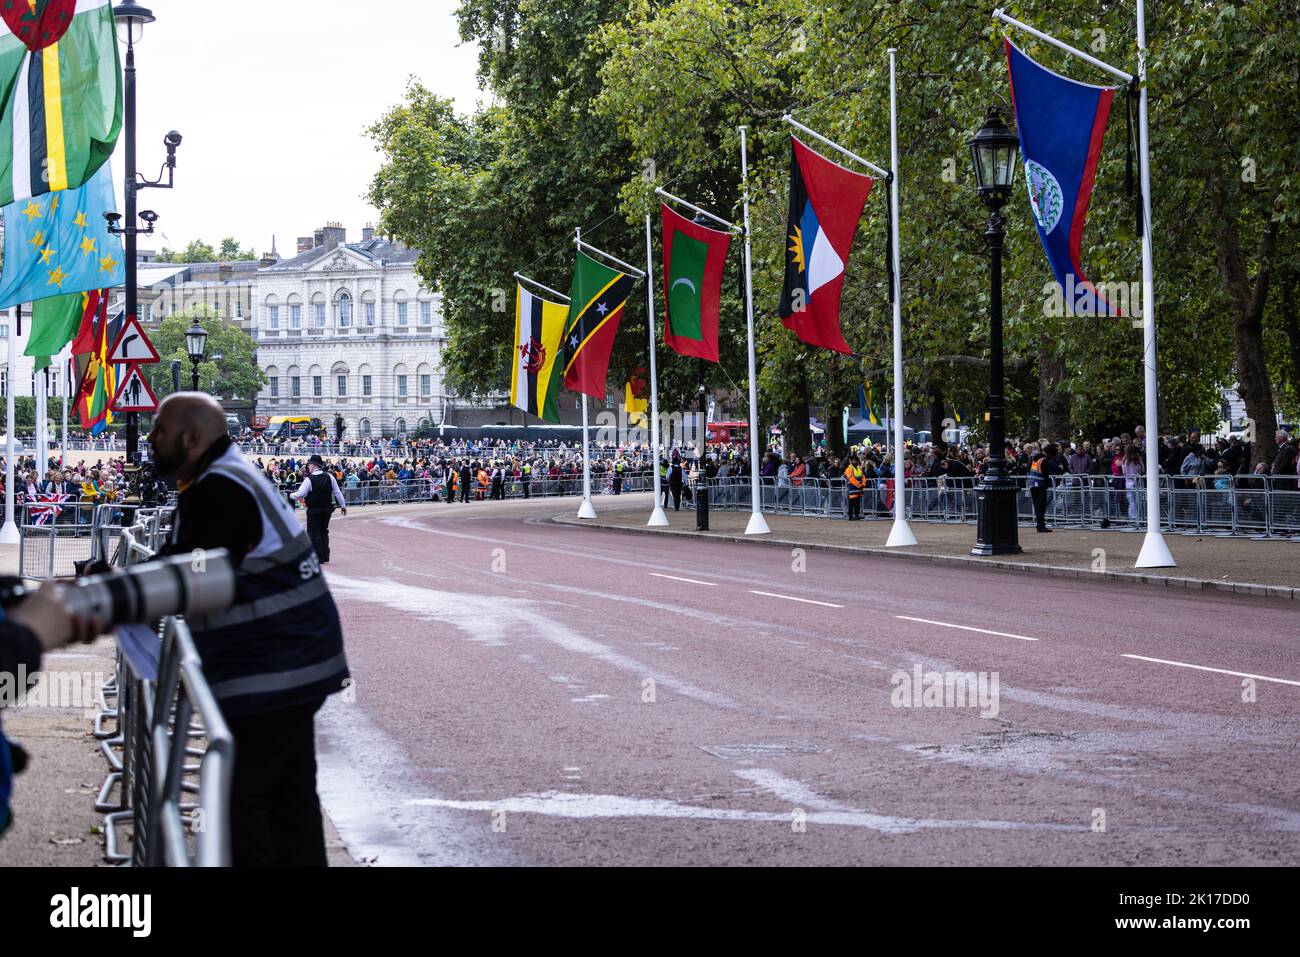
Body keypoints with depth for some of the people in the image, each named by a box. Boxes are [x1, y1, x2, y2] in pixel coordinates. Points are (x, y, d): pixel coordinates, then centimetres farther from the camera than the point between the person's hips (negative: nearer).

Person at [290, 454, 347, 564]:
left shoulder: (309, 479, -15)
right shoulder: (329, 477, 0)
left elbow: (300, 494, -14)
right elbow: (337, 492, 4)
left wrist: (291, 495, 7)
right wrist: (343, 505, 13)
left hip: (314, 511, -5)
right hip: (327, 509, 5)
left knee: (314, 533, 3)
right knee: (324, 532, 18)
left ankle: (318, 557, -1)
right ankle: (325, 556, 20)